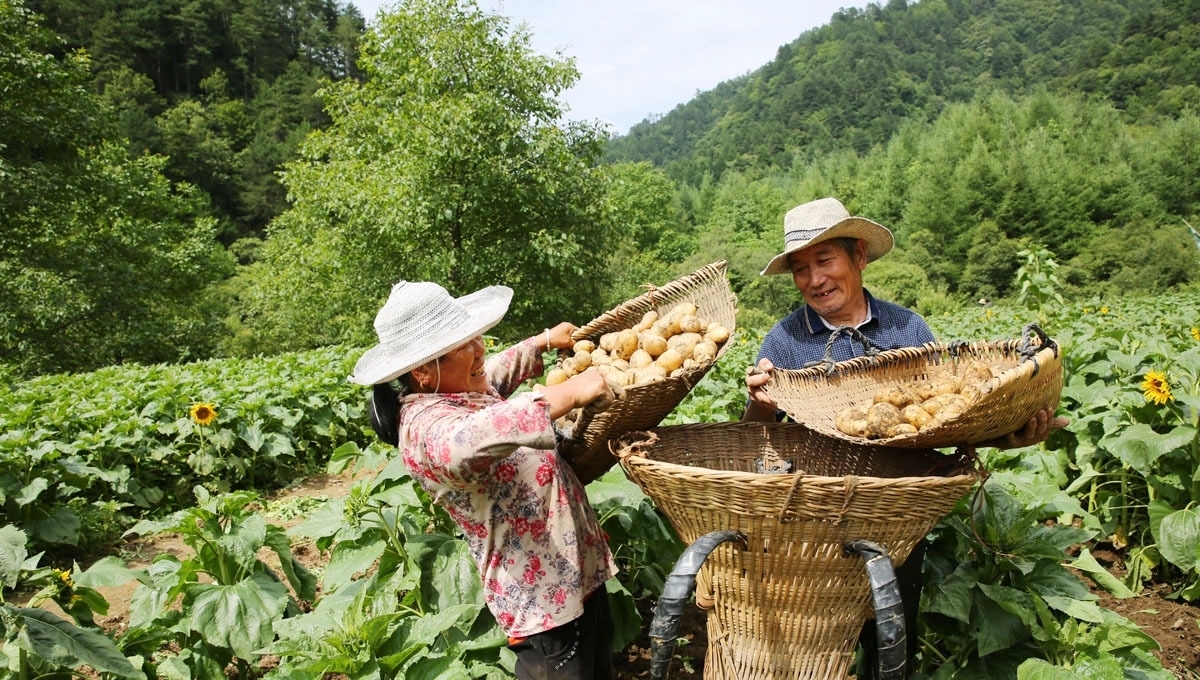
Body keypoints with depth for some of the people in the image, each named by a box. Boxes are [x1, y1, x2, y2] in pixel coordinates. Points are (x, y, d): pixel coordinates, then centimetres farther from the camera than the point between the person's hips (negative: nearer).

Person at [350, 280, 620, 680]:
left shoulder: (457, 389, 5)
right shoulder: (426, 424, -26)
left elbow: (498, 371, 30)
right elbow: (466, 443, -50)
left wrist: (546, 340, 32)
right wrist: (569, 394, -44)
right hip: (543, 595, -10)